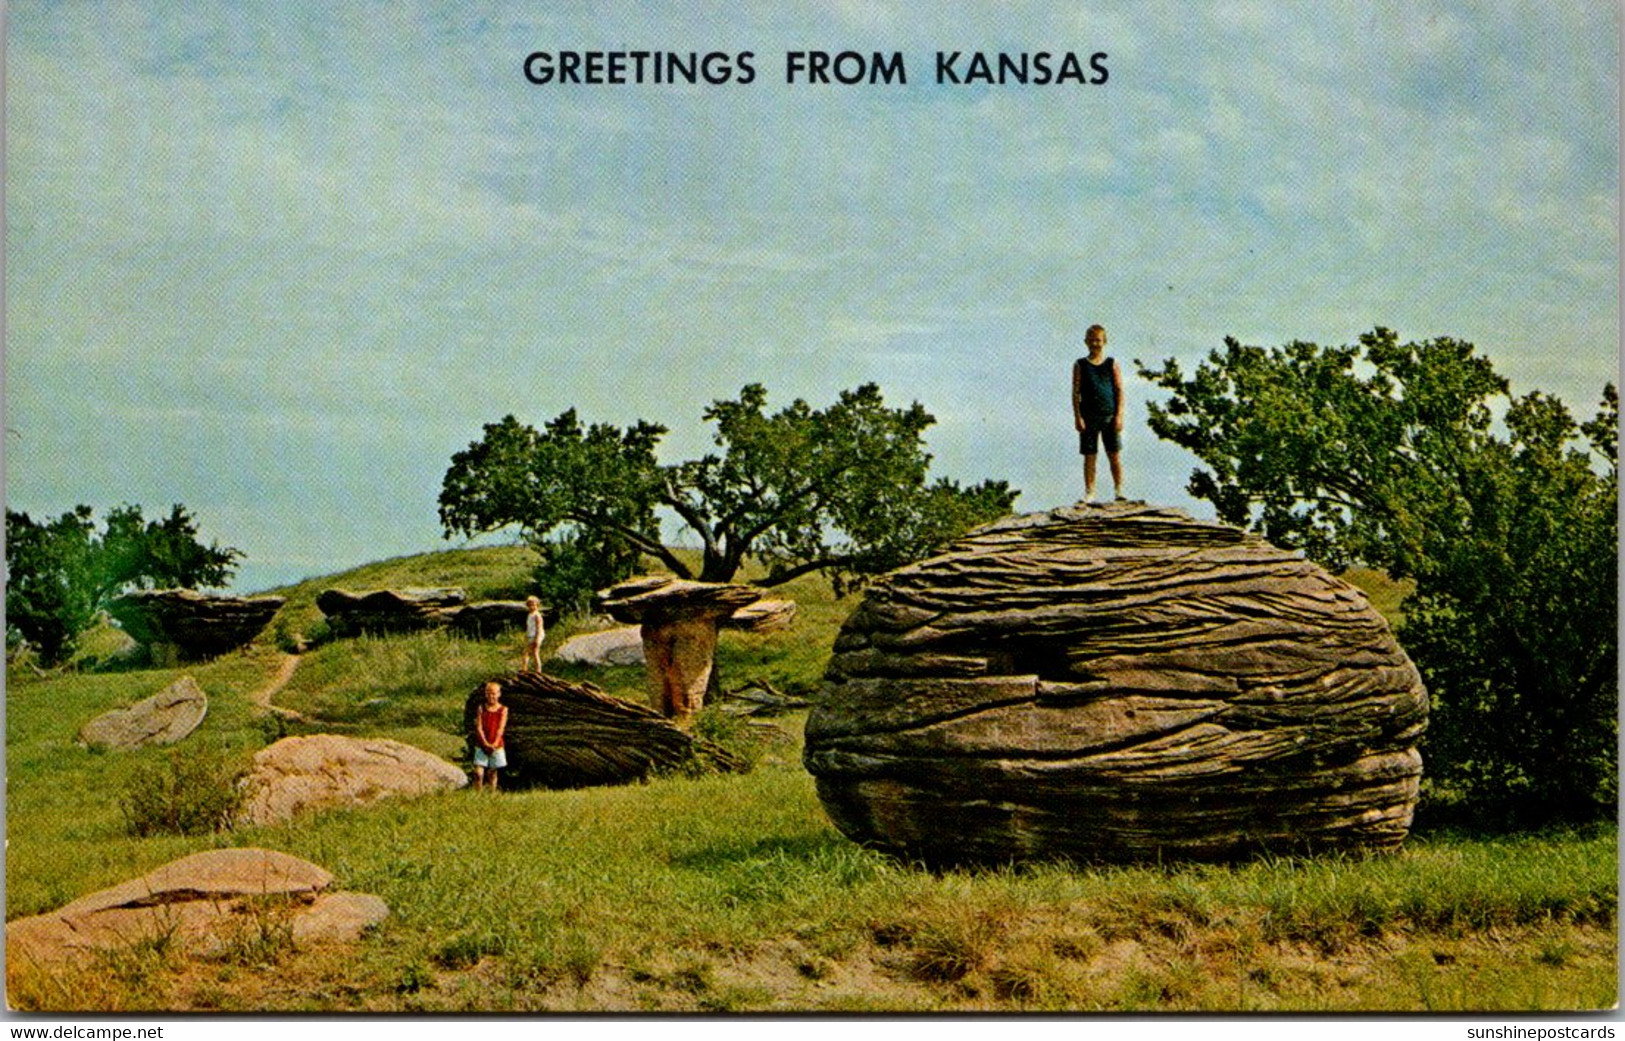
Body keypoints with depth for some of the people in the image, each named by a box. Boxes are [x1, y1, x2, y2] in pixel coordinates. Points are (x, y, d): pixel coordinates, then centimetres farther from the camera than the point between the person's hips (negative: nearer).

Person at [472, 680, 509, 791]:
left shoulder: (503, 710, 1)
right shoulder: (481, 708, 2)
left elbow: (501, 728, -6)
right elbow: (479, 727, -4)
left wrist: (495, 744, -19)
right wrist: (486, 743, -16)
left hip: (496, 746, 0)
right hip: (481, 745, 0)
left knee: (492, 773, 9)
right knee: (478, 773, -9)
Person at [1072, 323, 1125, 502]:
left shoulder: (1112, 364, 6)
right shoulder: (1080, 365, 6)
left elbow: (1120, 391, 3)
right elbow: (1076, 393, 3)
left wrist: (1119, 415, -6)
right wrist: (1078, 417, -6)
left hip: (1109, 415, 0)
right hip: (1088, 416, 0)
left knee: (1115, 455, -3)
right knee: (1089, 456, 2)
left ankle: (1118, 490, 3)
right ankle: (1089, 493, 6)